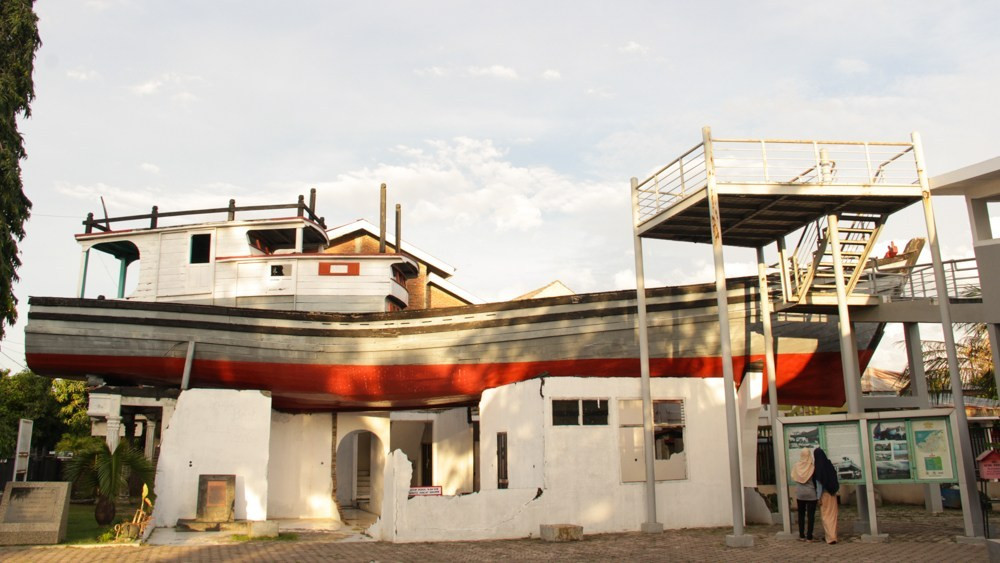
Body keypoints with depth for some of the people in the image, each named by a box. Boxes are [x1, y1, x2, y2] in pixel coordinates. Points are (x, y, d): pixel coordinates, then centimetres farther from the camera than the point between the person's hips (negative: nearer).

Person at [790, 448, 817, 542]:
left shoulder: (796, 466, -5)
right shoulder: (812, 467, -14)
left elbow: (794, 479, 4)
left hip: (800, 493, 3)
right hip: (811, 493, -3)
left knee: (801, 514, 13)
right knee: (811, 515, 3)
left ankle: (802, 536, 15)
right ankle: (809, 537, 2)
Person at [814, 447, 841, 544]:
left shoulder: (817, 468, -15)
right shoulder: (830, 464, 0)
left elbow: (818, 483, -13)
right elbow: (837, 479, 5)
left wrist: (819, 497, -8)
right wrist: (836, 491, 14)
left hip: (824, 494, -5)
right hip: (832, 493, 5)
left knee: (825, 515, 3)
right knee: (832, 515, 14)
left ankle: (830, 537, -3)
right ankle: (832, 535, 21)